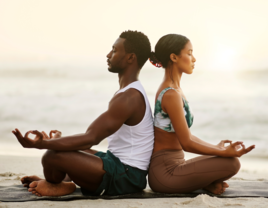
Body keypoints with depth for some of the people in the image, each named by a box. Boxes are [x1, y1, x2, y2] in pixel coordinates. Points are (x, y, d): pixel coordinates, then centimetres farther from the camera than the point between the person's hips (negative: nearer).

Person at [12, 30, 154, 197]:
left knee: (52, 156, -23)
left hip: (126, 175, -11)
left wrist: (41, 144, -33)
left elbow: (90, 139, -28)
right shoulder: (134, 92, 14)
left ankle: (54, 185, 5)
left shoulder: (128, 98, -21)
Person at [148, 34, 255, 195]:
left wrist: (216, 148, 16)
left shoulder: (171, 90, 12)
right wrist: (224, 153, -16)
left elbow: (185, 134, 17)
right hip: (165, 171, -10)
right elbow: (186, 143, -20)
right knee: (231, 163, -18)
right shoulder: (171, 95, -19)